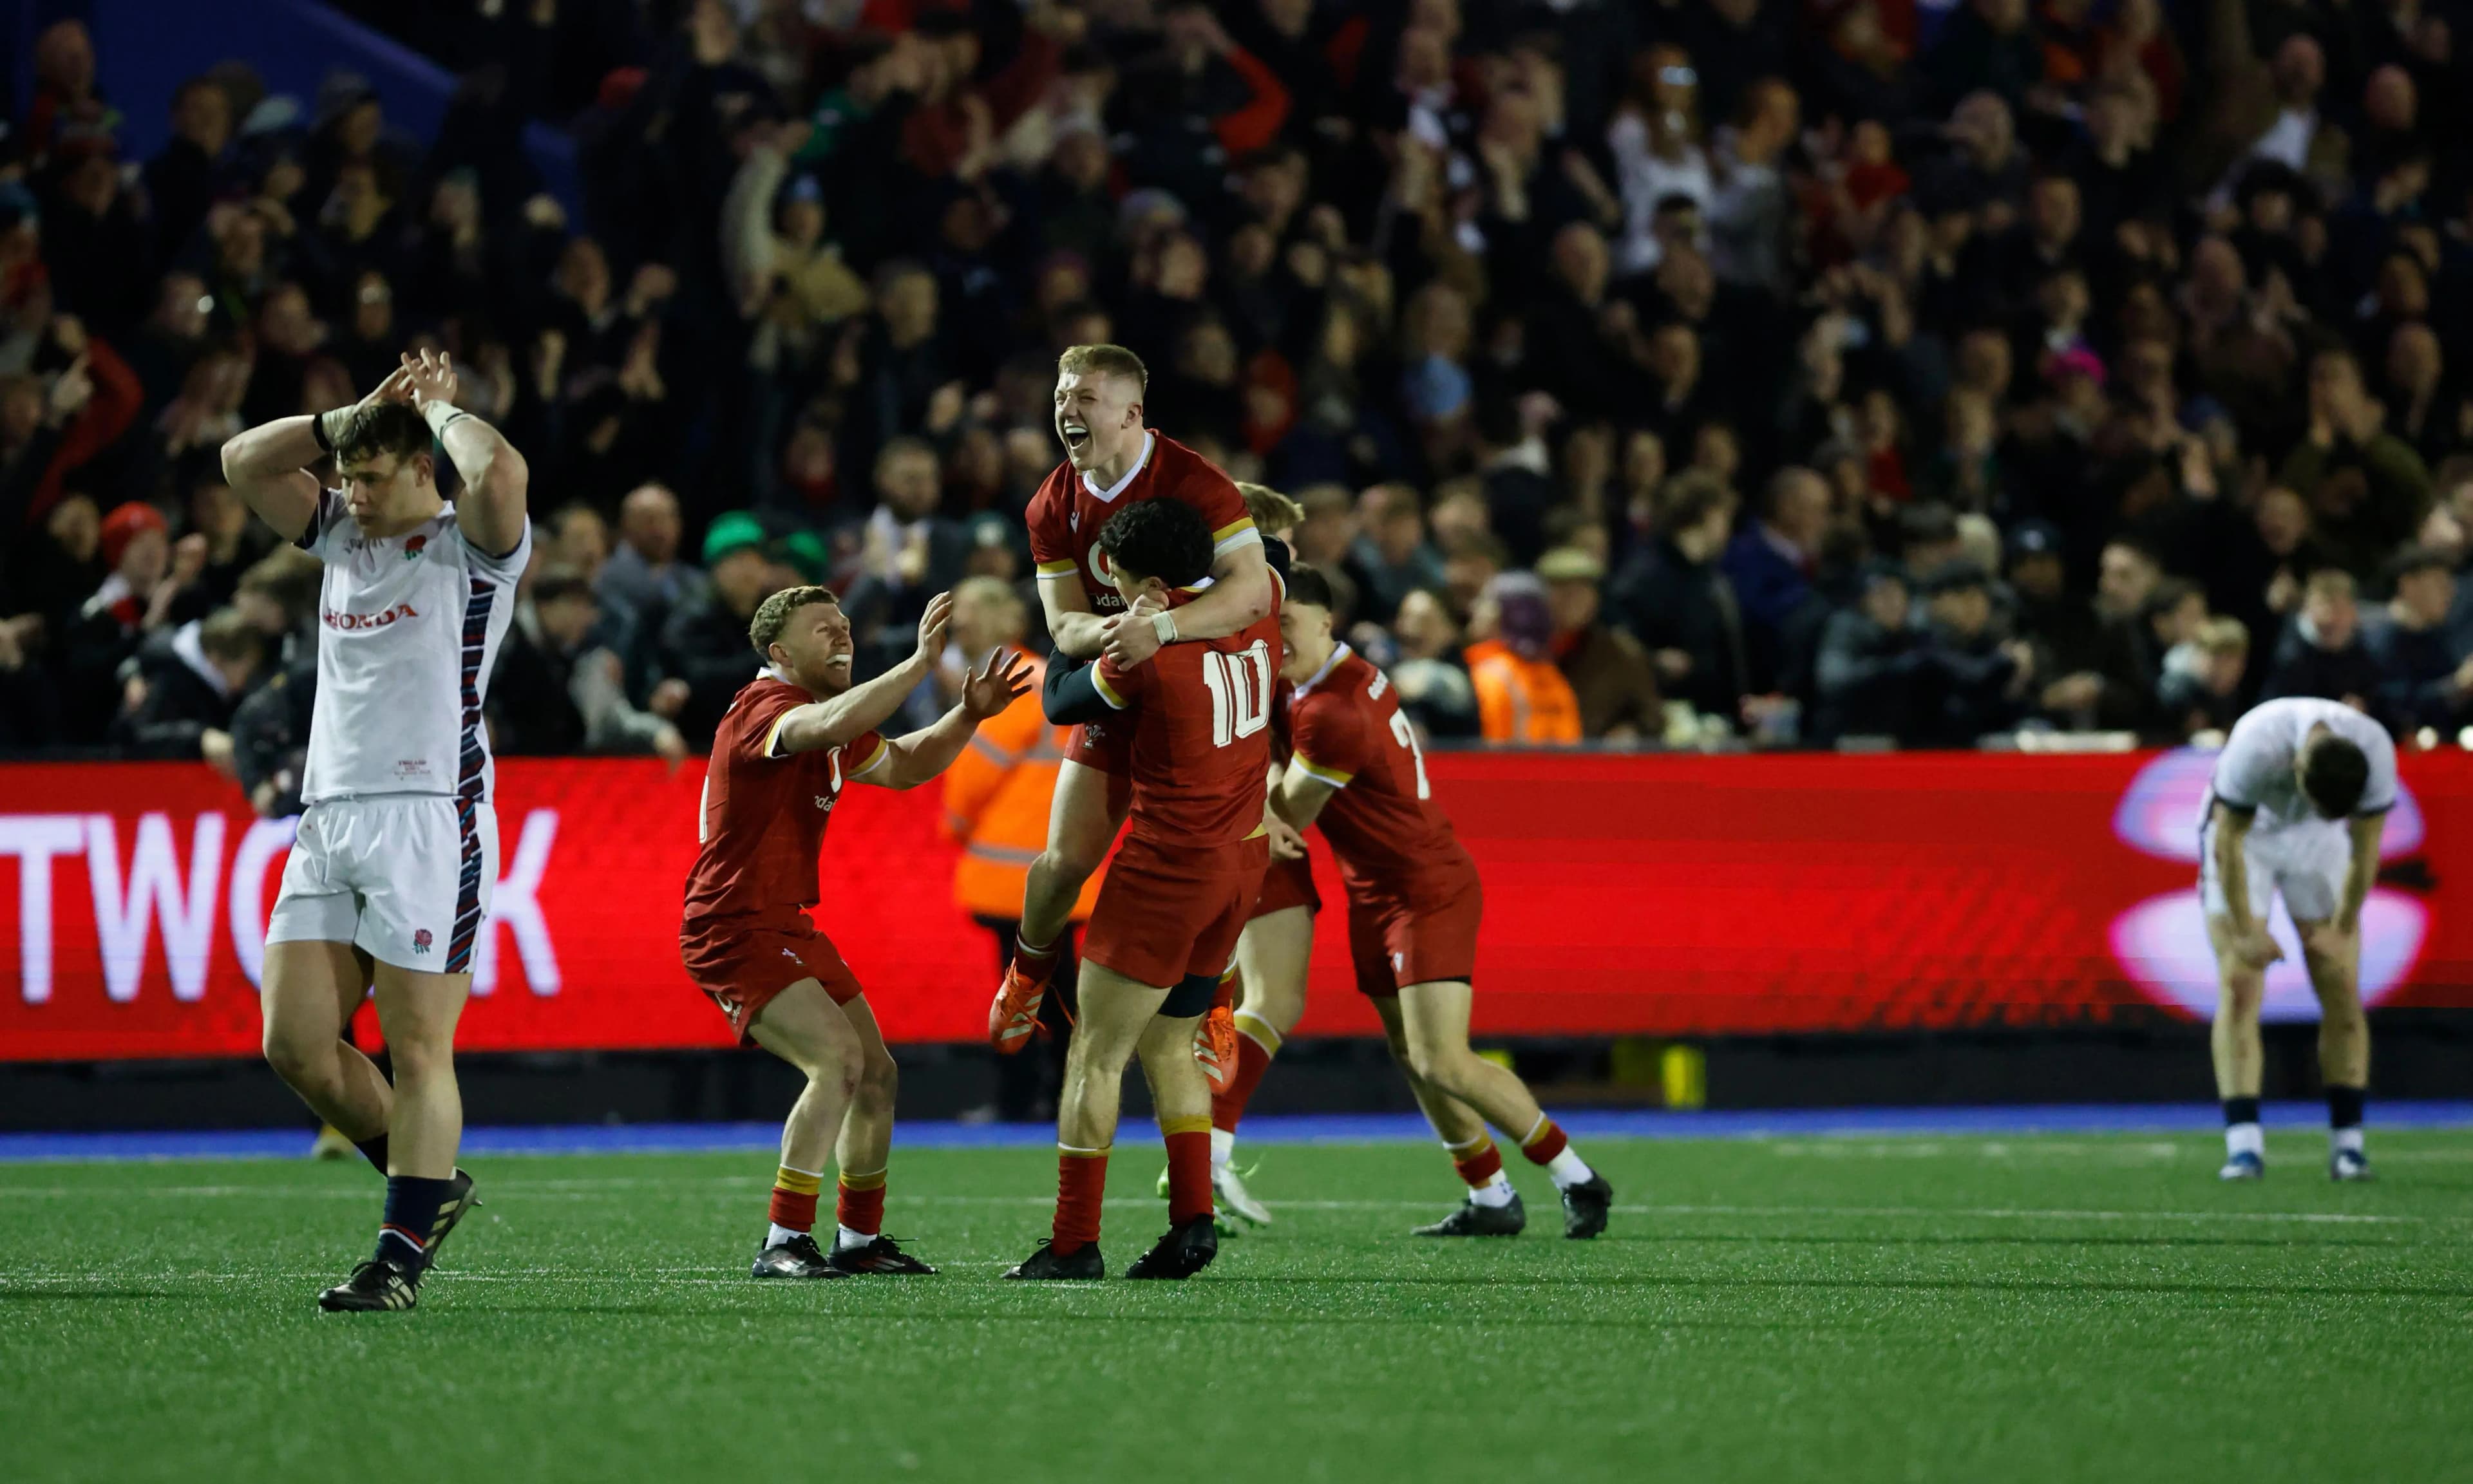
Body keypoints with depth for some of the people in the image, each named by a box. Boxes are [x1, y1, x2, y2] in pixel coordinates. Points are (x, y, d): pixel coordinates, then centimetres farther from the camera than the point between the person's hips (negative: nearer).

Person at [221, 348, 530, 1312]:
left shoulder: (471, 546, -1)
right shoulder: (343, 537, 20)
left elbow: (501, 474, -22)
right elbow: (244, 462, 20)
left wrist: (440, 407, -4)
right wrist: (354, 416, 10)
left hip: (430, 818, -7)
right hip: (328, 822, 7)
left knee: (418, 1051, -8)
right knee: (295, 1044, -1)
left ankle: (402, 1256, -5)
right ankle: (429, 1186, 16)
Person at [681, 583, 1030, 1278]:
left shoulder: (829, 721, 15)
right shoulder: (763, 706, -17)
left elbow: (904, 766, 27)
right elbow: (826, 727, -39)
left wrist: (970, 714, 10)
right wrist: (921, 661, -40)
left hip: (788, 928, 10)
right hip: (734, 930, -10)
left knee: (876, 1074, 10)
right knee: (838, 1060, -22)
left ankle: (859, 1239, 23)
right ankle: (784, 1245, -19)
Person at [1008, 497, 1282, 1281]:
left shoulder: (1148, 652, -19)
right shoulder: (1256, 625, 0)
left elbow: (1059, 703, -1)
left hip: (1169, 865, -8)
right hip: (1242, 863, 8)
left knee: (1095, 1054, 0)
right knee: (1168, 1044, 18)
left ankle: (1074, 1242, 0)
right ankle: (1193, 1220, 7)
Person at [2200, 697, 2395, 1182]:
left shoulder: (2375, 752, -30)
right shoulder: (2255, 748, -39)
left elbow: (2365, 848, -14)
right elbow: (2229, 842, -23)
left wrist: (2342, 931, -6)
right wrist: (2245, 931, -16)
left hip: (2321, 845, 2)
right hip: (2245, 833, -2)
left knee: (2341, 988, -6)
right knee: (2239, 986, -14)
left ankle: (2347, 1142, -1)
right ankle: (2244, 1145, -17)